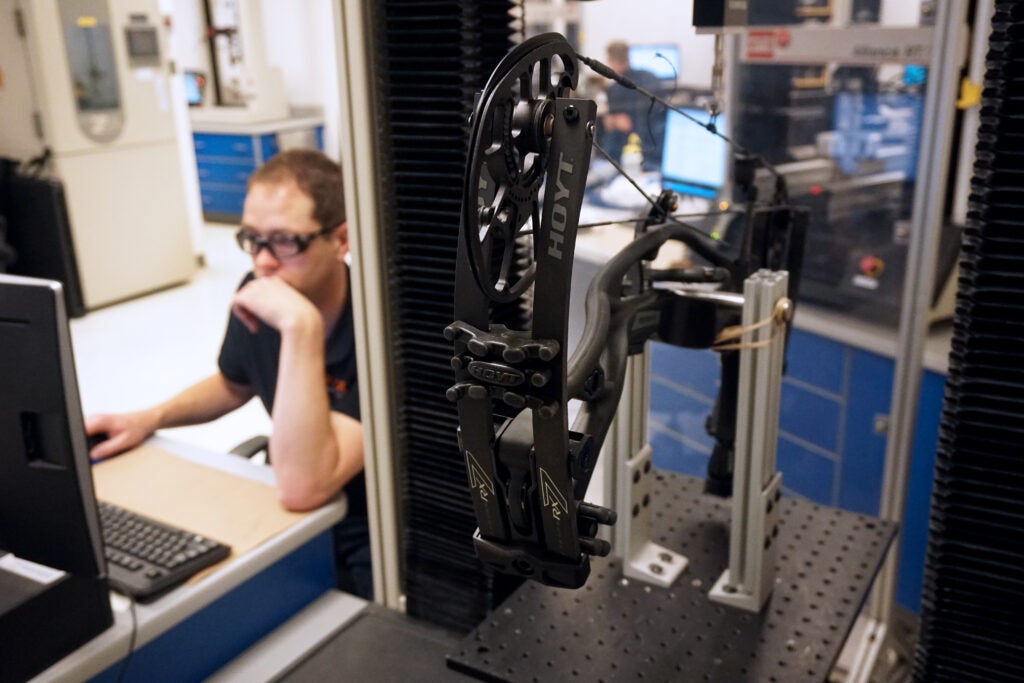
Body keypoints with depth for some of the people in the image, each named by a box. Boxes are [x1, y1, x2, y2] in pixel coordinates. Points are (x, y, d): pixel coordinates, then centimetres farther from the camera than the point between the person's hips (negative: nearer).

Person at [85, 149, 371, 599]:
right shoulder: (255, 297, -6)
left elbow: (301, 487, -36)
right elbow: (234, 384, 18)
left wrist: (301, 326, -37)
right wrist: (149, 419, 2)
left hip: (361, 552, -6)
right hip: (287, 514, 7)